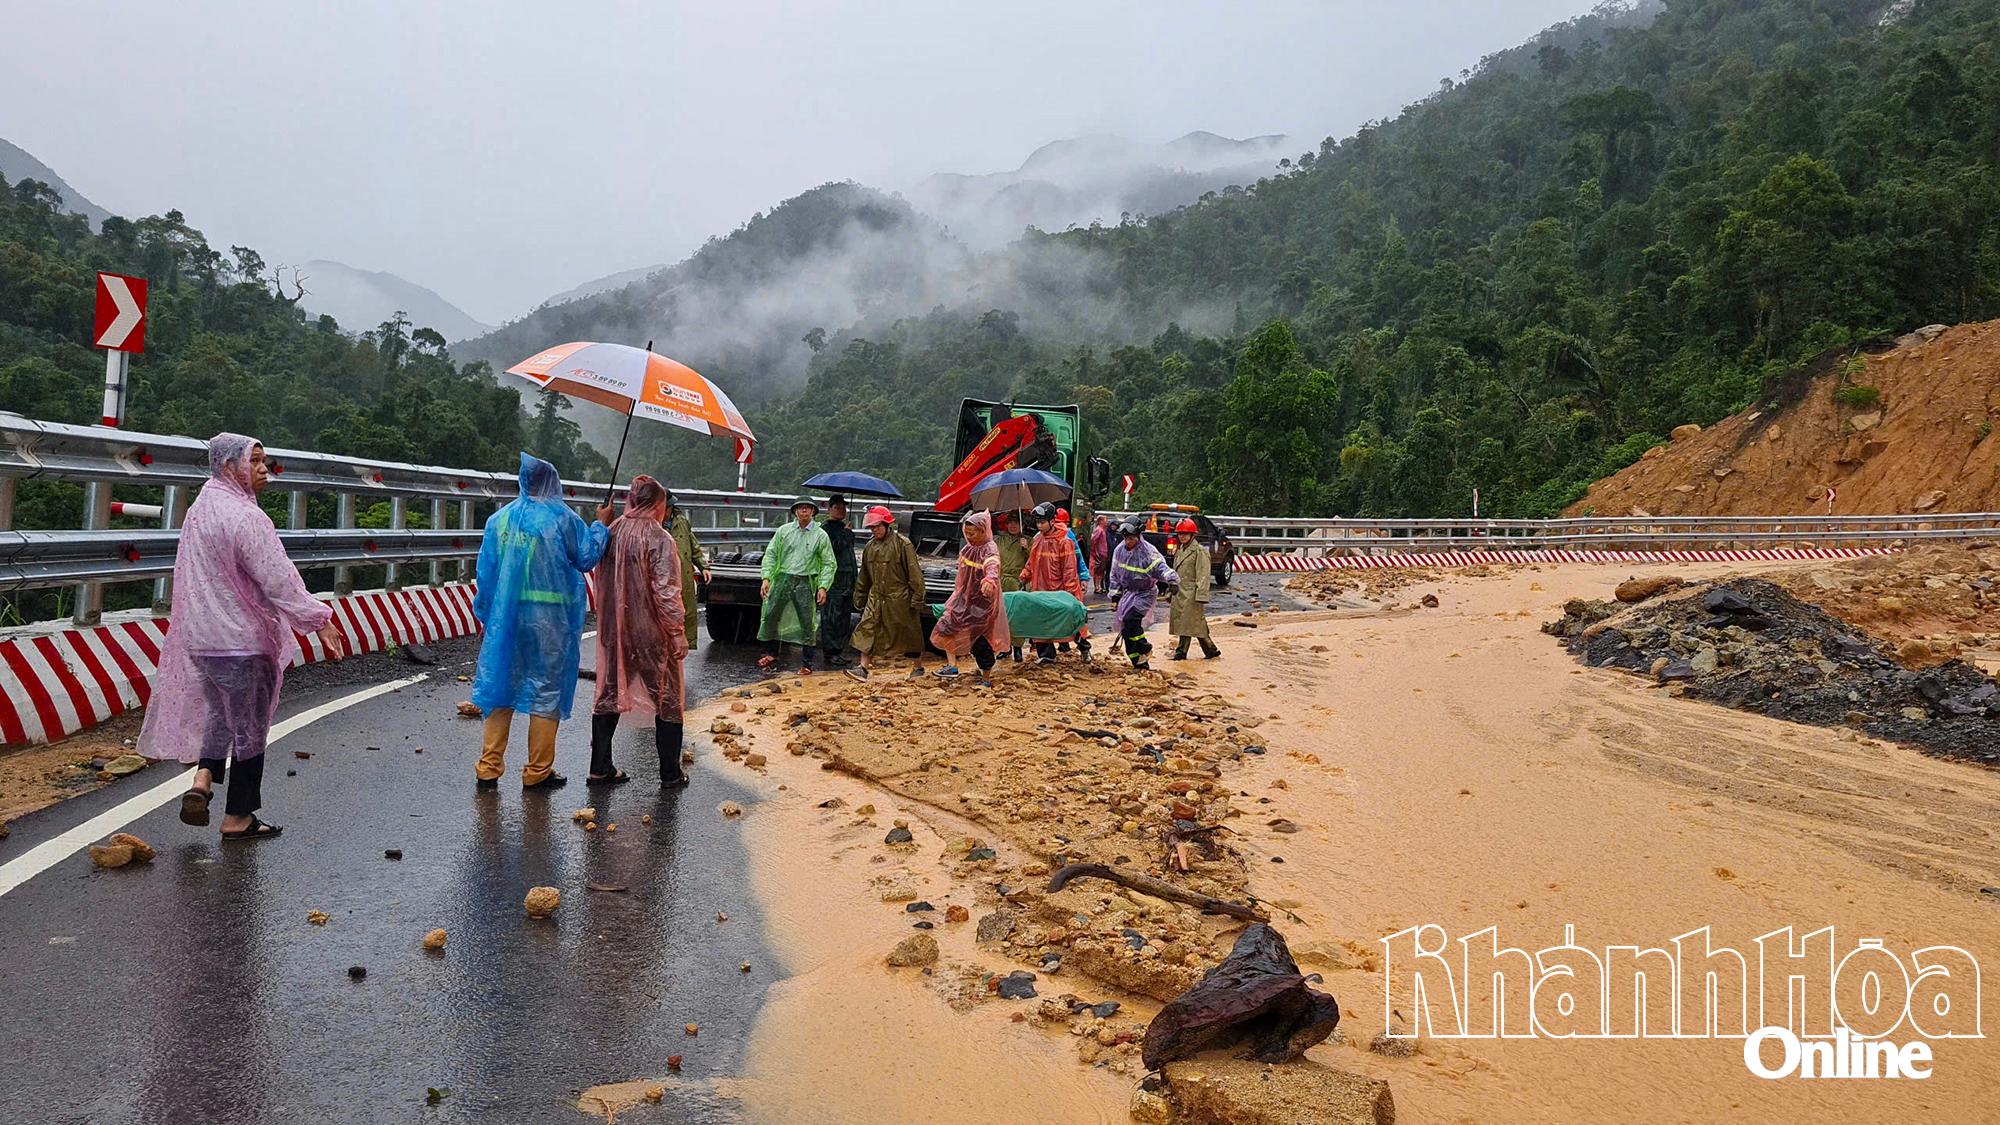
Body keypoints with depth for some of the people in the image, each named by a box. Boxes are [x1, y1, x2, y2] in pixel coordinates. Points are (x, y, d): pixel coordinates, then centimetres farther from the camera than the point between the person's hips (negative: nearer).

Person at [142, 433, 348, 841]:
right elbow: (278, 579, -22)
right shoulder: (244, 517, -20)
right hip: (242, 640, -8)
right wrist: (320, 620, -18)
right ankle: (237, 818, 13)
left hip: (200, 635, 8)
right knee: (249, 726, 5)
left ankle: (203, 777, 6)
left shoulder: (200, 509, 10)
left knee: (222, 708, 26)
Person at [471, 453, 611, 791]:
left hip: (506, 617, 4)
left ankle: (489, 768, 14)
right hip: (550, 619, -4)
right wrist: (601, 525, 14)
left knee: (501, 685, 11)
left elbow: (486, 572, 7)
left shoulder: (499, 518, 5)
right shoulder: (562, 518, -6)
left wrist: (487, 617, 15)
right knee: (547, 690, 6)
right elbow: (587, 559, 1)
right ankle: (537, 772, 11)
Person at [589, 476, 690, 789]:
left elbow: (601, 584, 9)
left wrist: (608, 624, 17)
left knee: (609, 694, 15)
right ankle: (670, 773, 12)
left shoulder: (610, 535, 3)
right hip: (652, 634, -5)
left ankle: (600, 768, 19)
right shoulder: (659, 539, -15)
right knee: (667, 700, 8)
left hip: (614, 632, 5)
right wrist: (678, 633, -11)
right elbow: (667, 592, -18)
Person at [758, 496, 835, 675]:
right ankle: (771, 654, 21)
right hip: (783, 578, 2)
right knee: (770, 616, 3)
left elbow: (828, 563, 3)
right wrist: (766, 578, -3)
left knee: (807, 623, -1)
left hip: (805, 582, -2)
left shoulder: (820, 536, 3)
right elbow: (771, 554, 7)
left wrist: (823, 586, -7)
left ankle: (806, 664, 9)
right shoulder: (784, 531, 7)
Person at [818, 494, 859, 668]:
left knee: (845, 617, 10)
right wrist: (845, 534, -15)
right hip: (833, 577, -8)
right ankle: (830, 653, -4)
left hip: (847, 578, 9)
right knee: (831, 617, -6)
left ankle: (839, 650, 17)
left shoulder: (845, 527, 20)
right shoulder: (825, 527, -6)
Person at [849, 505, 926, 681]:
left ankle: (918, 667, 21)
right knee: (867, 631, -4)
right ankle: (863, 668, -2)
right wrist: (859, 598, 17)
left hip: (900, 599, -5)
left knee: (910, 633, 6)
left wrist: (917, 599, -15)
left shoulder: (903, 544, -11)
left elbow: (915, 574, -11)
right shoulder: (870, 546, 9)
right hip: (876, 598, 6)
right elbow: (864, 577, 18)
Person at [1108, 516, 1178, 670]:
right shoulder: (1120, 550, 2)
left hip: (1145, 593, -6)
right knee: (1126, 628, 2)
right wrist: (1115, 593, 11)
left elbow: (1161, 568, -22)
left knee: (1131, 619, -26)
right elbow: (1115, 573, 12)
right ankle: (1140, 663, 11)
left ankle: (1144, 649, -2)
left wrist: (1172, 579, -42)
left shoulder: (1148, 551, -16)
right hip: (1128, 592, 6)